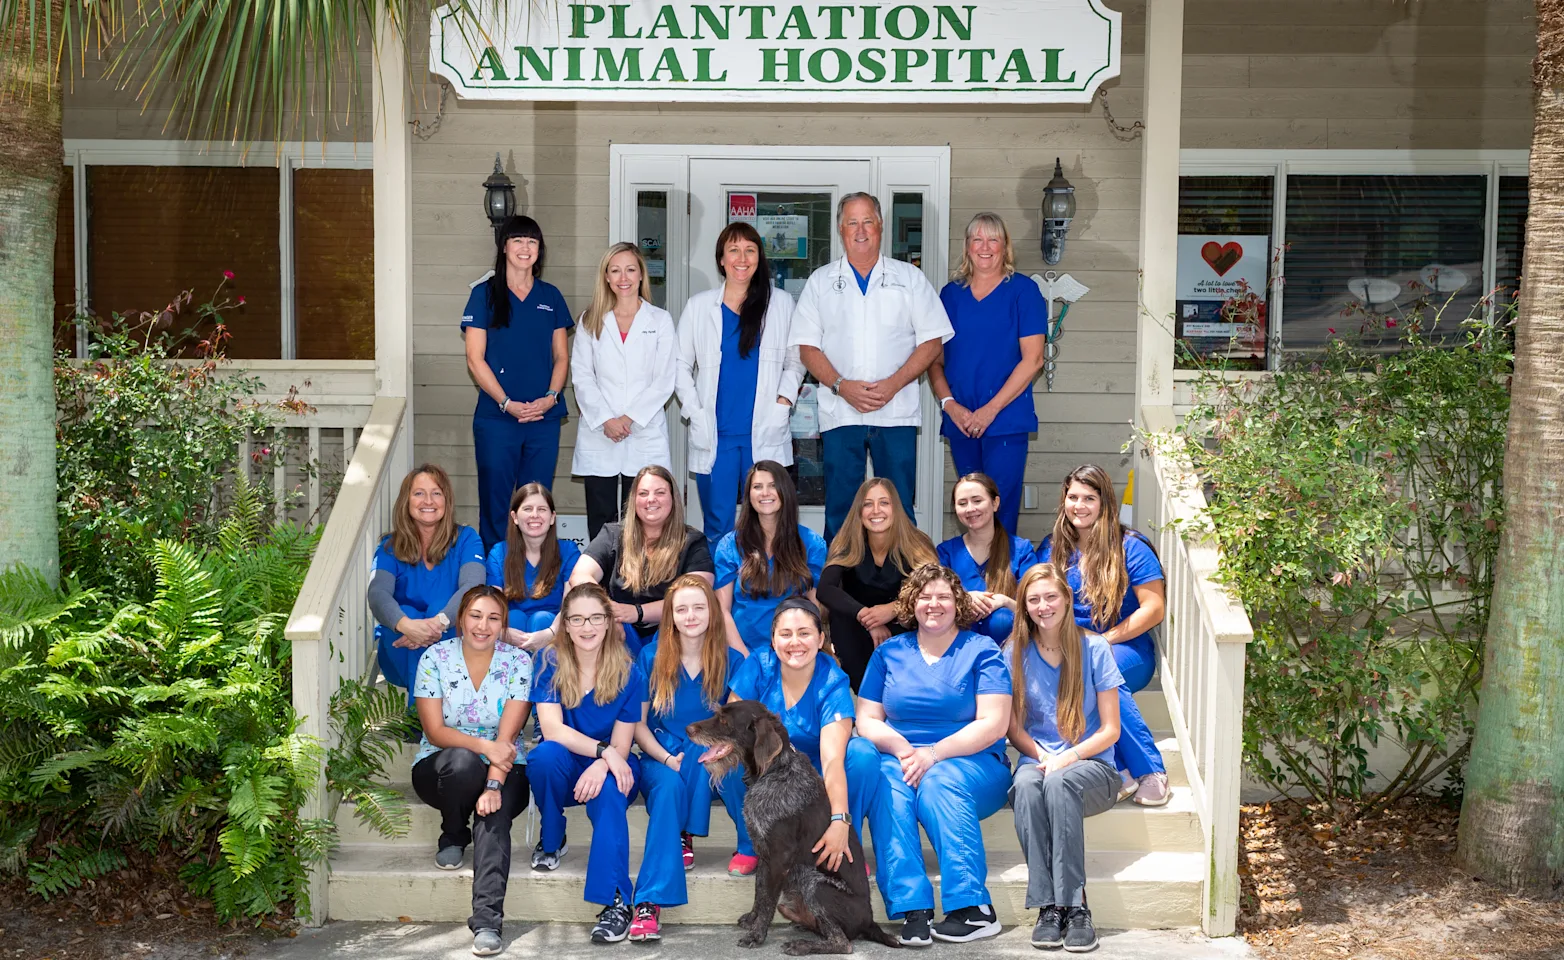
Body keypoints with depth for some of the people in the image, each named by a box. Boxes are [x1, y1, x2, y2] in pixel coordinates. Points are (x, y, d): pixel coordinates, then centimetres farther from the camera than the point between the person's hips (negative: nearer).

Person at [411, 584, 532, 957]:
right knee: (463, 762, -36)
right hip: (440, 768, 0)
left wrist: (494, 785, -29)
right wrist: (483, 746, -27)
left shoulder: (518, 662, -4)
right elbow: (435, 731, -10)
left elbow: (507, 734, -13)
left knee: (494, 813, -34)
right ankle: (452, 839, -5)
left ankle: (487, 922, -41)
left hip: (504, 770, 0)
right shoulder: (435, 658, -4)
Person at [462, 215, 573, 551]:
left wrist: (551, 396, -7)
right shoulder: (485, 294, 0)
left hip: (545, 418, 3)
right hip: (496, 417, -3)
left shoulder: (551, 296, 11)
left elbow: (561, 356, 11)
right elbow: (475, 358, -4)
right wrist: (507, 403, -12)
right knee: (495, 500, 0)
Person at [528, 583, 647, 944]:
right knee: (546, 753, -33)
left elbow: (621, 745, -9)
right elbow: (552, 729, -20)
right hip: (562, 771, 1)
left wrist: (603, 765, -32)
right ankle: (551, 841, -7)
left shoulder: (627, 671, -9)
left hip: (609, 768, -1)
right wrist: (603, 749, -31)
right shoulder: (550, 663, -10)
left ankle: (616, 901, -38)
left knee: (609, 792, -35)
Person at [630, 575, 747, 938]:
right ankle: (650, 903, -43)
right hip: (660, 757, -1)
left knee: (702, 753, -36)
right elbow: (638, 724, 1)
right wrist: (668, 759, -16)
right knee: (669, 785, -35)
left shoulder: (732, 661, 1)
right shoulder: (651, 657, 2)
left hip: (712, 758, 1)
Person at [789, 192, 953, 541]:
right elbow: (807, 347, 7)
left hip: (897, 411, 0)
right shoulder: (821, 282, 11)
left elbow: (931, 341, 4)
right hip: (839, 413, 1)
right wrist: (841, 386, -10)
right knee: (839, 510, 0)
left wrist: (893, 383, -10)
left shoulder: (910, 278, 9)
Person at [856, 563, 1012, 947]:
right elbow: (866, 720, 8)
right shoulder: (889, 653, 14)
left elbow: (993, 724, -6)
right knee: (888, 786, -32)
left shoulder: (982, 651, 4)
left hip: (971, 762, -2)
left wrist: (933, 754, -17)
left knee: (938, 783, -35)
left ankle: (973, 908, -39)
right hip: (900, 757, 2)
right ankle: (913, 910, -40)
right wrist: (902, 749, -13)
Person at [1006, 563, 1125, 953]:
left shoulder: (1094, 650, 1)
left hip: (1090, 765, -2)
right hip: (1036, 758, 2)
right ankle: (1048, 906, -35)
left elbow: (1110, 730, 0)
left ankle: (1075, 906, -37)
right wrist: (1042, 756, -13)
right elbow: (1014, 728, 7)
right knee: (1027, 784, -35)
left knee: (1060, 781, -37)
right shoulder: (1016, 654, 6)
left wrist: (1068, 757, -16)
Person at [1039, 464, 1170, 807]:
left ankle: (1151, 770, -33)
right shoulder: (1052, 548, 14)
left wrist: (1104, 640, -13)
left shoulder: (1130, 548, 1)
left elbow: (1154, 609, -4)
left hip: (1127, 651, -3)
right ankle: (1120, 770, -36)